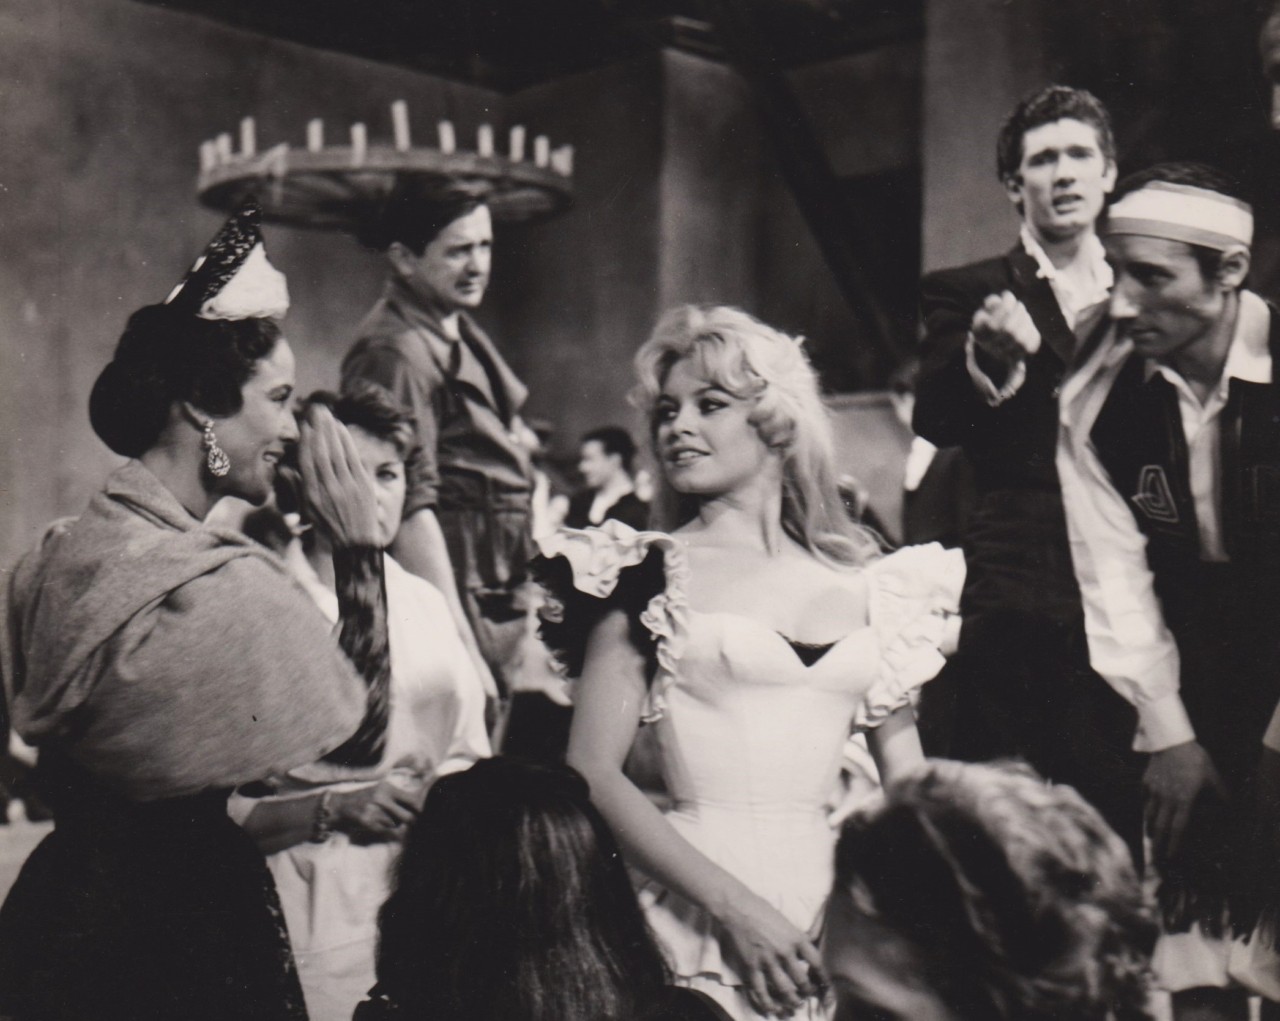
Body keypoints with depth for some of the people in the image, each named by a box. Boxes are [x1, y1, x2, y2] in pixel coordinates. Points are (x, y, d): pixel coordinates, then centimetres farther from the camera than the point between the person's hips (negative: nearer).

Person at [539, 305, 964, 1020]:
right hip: (700, 925, -2)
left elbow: (911, 786, 10)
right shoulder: (643, 576, 1)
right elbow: (592, 771, -7)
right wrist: (737, 906, -13)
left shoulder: (868, 586, 8)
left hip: (833, 906, 2)